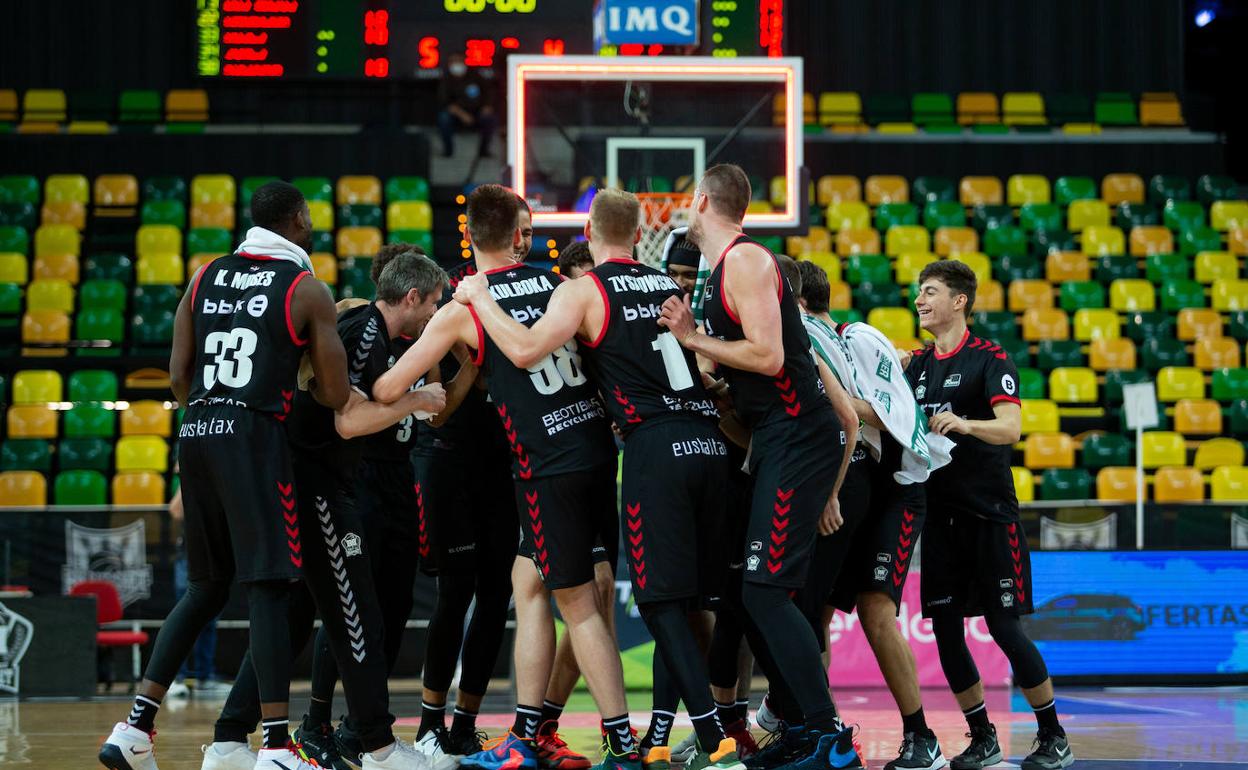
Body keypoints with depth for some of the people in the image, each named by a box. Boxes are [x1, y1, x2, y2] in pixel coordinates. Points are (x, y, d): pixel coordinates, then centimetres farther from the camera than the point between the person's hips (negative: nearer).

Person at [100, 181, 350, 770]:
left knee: (207, 586, 16)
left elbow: (178, 378, 11)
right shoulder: (308, 291, 0)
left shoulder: (205, 277, 14)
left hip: (196, 434, 6)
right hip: (255, 437, -6)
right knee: (268, 587, -6)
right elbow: (336, 397, -1)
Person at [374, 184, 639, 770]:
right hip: (598, 446, 6)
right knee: (527, 582, 15)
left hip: (550, 468, -6)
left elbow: (387, 391, -2)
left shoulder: (462, 310, -5)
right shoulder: (556, 283, 8)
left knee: (577, 604, 1)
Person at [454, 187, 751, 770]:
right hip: (709, 442, 6)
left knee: (662, 602, -5)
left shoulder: (583, 290, 0)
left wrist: (479, 298, 0)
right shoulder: (668, 285, 19)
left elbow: (526, 351, -14)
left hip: (656, 448, -6)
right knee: (685, 597, 12)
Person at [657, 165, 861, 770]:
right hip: (777, 444, 10)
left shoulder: (746, 261, -12)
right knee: (755, 592, 11)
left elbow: (767, 356, -21)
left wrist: (693, 339, -10)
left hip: (798, 442, -10)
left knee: (765, 593, -12)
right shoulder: (727, 268, 19)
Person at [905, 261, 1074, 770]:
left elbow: (1010, 427, -19)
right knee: (945, 630, 2)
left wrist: (963, 424, -37)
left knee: (1005, 628, -6)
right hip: (939, 513, 6)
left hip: (989, 513, -6)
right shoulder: (917, 364, 12)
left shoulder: (989, 359, -7)